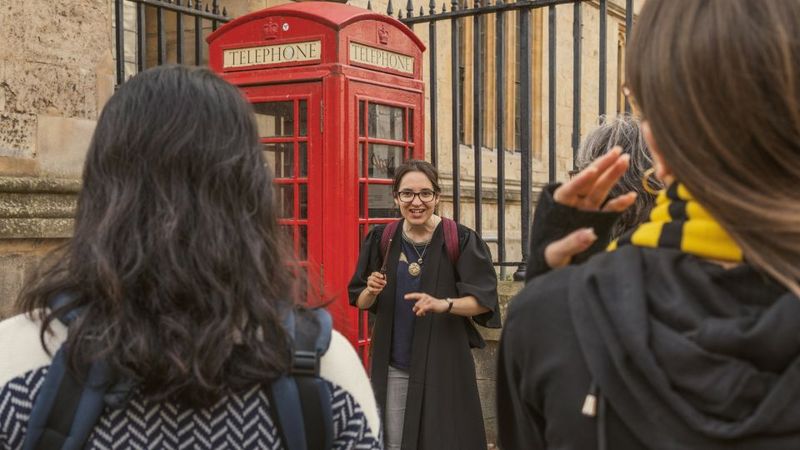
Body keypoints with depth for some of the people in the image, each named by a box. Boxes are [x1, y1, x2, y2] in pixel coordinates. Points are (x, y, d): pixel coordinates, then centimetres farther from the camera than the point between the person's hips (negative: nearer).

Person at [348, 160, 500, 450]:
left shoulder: (460, 241, -8)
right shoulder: (381, 240, 1)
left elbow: (485, 300, -10)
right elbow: (360, 302, 7)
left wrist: (444, 304, -27)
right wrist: (372, 291, -15)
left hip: (443, 364, -2)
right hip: (393, 368, 3)